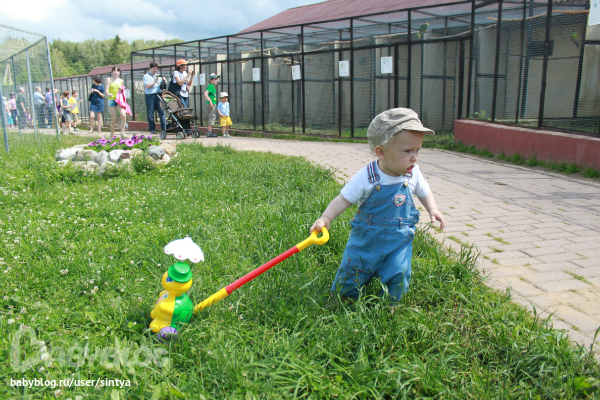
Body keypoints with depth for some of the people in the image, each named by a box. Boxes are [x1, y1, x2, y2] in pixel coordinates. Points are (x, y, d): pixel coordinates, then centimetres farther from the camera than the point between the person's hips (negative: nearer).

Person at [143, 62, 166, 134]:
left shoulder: (158, 76, 19)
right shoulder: (146, 76, 3)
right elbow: (148, 86, -10)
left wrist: (163, 80, 0)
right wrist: (155, 81, -12)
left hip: (158, 95, 4)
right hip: (150, 96, -4)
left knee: (162, 112, -4)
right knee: (150, 114, 1)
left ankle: (164, 128, -4)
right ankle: (152, 129, 10)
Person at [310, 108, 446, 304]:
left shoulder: (413, 174, -9)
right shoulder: (366, 177, -20)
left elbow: (425, 192, 11)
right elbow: (344, 199, -15)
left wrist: (432, 209, -7)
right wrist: (325, 218, -28)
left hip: (399, 241, 2)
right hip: (366, 239, -2)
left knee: (398, 276, -1)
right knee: (352, 272, 10)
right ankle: (340, 299, 39)